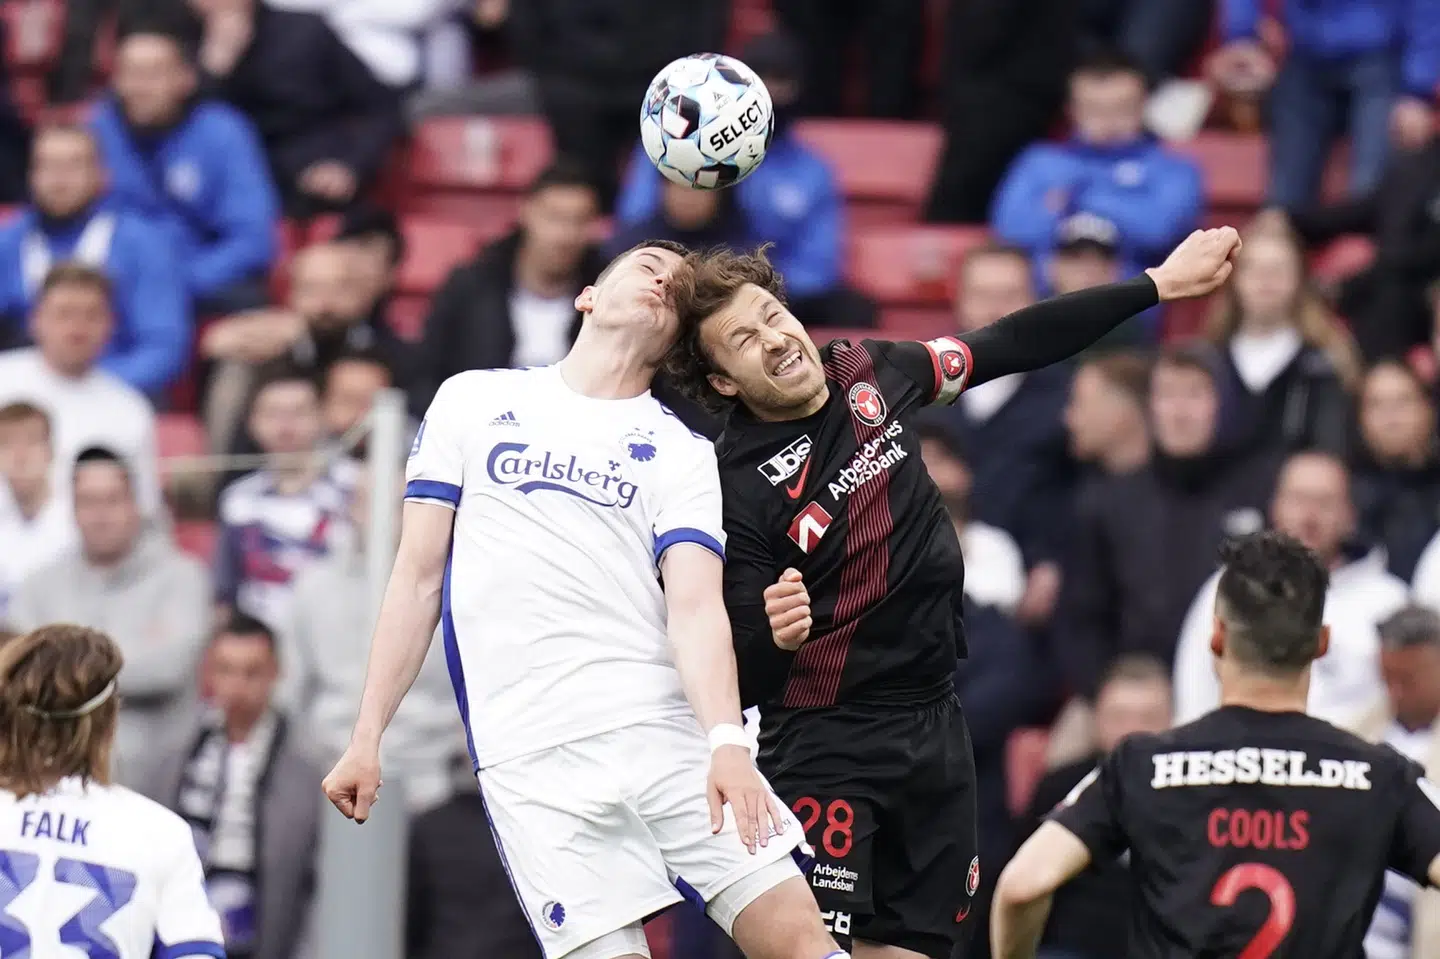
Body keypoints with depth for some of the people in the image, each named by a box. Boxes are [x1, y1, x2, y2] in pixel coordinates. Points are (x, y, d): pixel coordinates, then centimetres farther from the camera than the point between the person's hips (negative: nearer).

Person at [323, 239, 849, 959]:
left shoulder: (682, 452, 14)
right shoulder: (474, 400, 16)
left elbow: (696, 608, -1)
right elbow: (419, 576, 15)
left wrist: (726, 742, -18)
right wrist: (367, 737, 8)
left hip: (672, 729, 1)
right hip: (534, 759, -1)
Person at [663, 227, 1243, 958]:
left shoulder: (867, 373, 0)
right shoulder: (733, 486, -17)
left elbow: (1014, 345, 13)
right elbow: (740, 679, -17)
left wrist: (1157, 285, 15)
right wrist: (773, 633, -40)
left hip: (933, 725, 6)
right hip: (821, 741, -6)